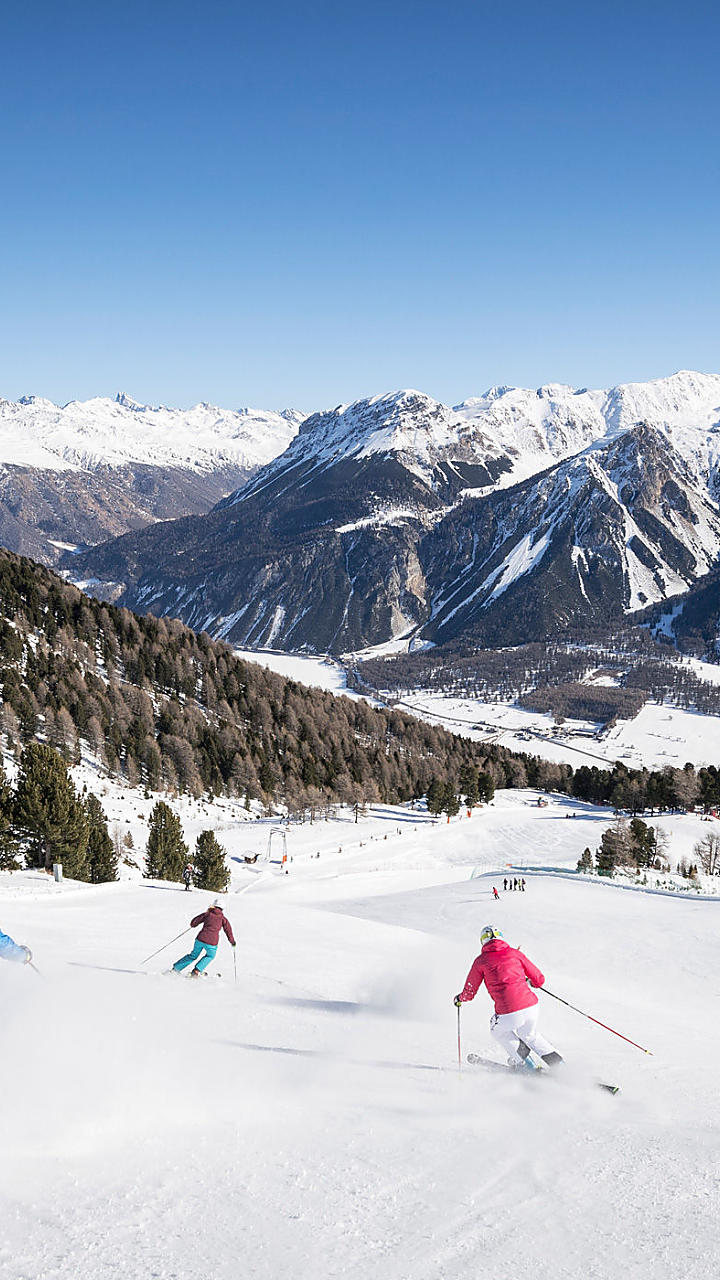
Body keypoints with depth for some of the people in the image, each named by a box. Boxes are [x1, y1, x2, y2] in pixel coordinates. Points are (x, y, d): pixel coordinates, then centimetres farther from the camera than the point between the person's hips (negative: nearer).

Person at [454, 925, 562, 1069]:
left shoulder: (481, 960, 7)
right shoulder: (515, 953, 12)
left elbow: (470, 992, 13)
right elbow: (539, 979, 14)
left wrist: (460, 998, 35)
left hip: (509, 1014, -3)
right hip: (531, 1007, 3)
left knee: (498, 1030, 31)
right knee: (530, 1036, 33)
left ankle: (521, 1063, 23)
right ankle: (559, 1064, 25)